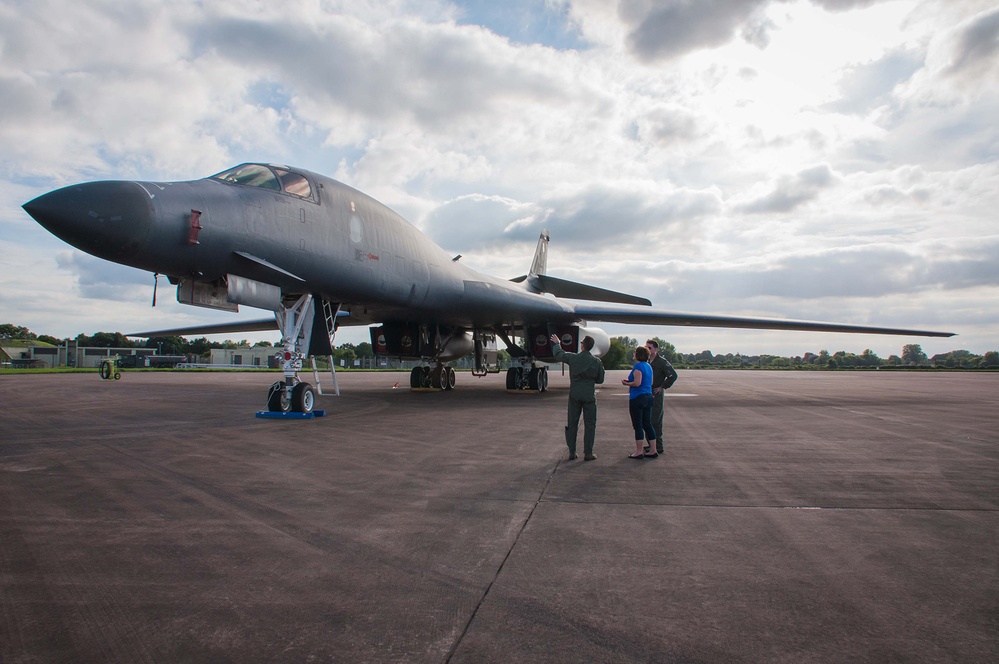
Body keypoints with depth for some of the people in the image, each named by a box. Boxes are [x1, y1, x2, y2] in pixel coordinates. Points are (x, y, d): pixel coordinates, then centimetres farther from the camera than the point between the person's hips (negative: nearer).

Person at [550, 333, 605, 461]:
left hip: (574, 395, 2)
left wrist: (557, 343, 30)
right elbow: (600, 380, 2)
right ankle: (588, 453, 6)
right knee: (589, 425, 6)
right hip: (589, 396, -1)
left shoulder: (572, 358, -6)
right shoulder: (596, 361, -7)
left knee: (572, 424, 11)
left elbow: (558, 354, 12)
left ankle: (572, 452, 15)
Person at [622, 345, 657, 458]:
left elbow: (637, 383, -22)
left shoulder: (638, 366, -14)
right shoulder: (648, 366, 13)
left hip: (637, 398, -9)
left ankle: (639, 452, 1)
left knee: (638, 425, -2)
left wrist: (627, 383, -4)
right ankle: (652, 451, 15)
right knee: (647, 424, 12)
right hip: (648, 397, 9)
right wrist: (630, 381, 17)